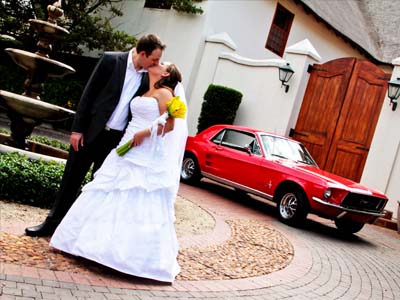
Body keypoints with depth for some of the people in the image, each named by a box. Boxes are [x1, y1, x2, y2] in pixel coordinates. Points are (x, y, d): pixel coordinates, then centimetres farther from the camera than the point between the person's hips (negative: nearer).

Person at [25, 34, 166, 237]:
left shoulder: (148, 78, 2)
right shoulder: (112, 60, -7)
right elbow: (89, 94, -6)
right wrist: (78, 129, -8)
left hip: (117, 138, 3)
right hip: (93, 131, -2)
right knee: (72, 179, 7)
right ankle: (53, 222, 20)